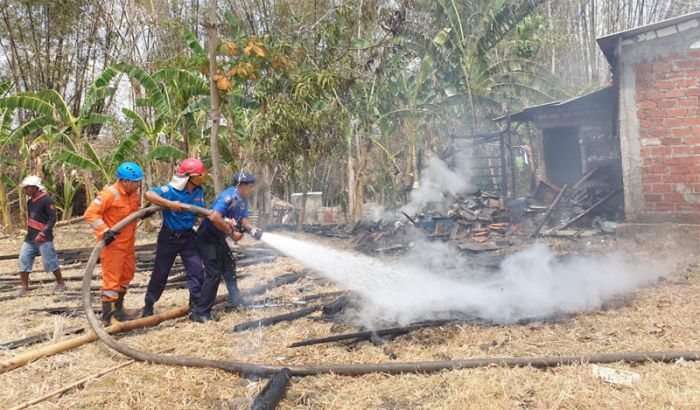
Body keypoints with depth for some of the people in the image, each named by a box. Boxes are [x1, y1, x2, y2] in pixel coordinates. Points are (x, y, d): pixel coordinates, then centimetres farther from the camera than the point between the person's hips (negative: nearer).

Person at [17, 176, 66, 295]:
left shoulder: (46, 200, -12)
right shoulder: (30, 201, 13)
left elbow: (53, 218, -16)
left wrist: (43, 233, -22)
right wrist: (29, 233, 20)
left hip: (44, 238, -8)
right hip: (30, 238, 8)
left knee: (49, 261, -2)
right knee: (24, 259, 2)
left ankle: (61, 283, 14)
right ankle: (24, 287, 9)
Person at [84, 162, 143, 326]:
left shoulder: (135, 192, 2)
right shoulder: (109, 194, -22)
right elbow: (90, 213, -24)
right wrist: (104, 231, -34)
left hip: (128, 243, 9)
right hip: (112, 243, -9)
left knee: (126, 275, 19)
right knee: (111, 279, -3)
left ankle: (118, 308, 36)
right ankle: (108, 316, 5)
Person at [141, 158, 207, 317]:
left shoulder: (199, 192, -4)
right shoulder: (172, 190, -21)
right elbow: (149, 194, -32)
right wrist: (169, 204, -39)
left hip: (188, 237, 4)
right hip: (169, 237, -4)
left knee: (196, 269, -2)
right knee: (161, 272, 8)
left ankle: (196, 304, 11)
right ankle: (148, 305, 27)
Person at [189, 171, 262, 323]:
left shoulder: (243, 200, 5)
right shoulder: (229, 197, -26)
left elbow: (243, 218, 8)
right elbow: (214, 217, -37)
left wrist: (253, 229, -13)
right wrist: (232, 233, -27)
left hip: (218, 238, 10)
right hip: (207, 238, -10)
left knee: (229, 266, 20)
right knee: (214, 274, -12)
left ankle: (235, 300, 35)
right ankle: (199, 312, -8)